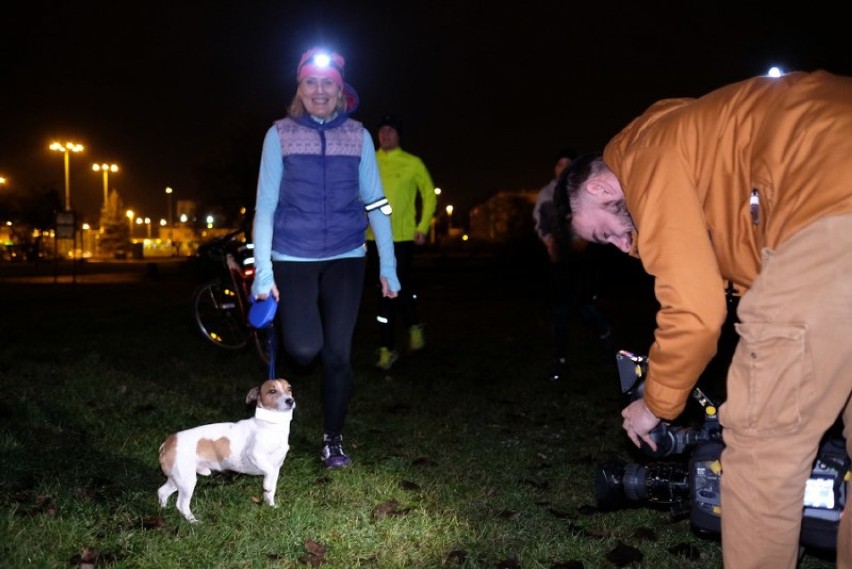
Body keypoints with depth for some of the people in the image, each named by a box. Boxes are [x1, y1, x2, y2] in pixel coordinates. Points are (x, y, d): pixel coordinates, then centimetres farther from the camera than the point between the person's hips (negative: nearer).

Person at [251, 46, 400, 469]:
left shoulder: (358, 136, 2)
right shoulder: (280, 134, -2)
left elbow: (375, 203, 5)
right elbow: (265, 205, -2)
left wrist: (388, 266, 2)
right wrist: (263, 271, -7)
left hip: (345, 259, 2)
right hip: (293, 259, -1)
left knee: (338, 354, 2)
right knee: (304, 350, -13)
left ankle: (333, 441, 21)